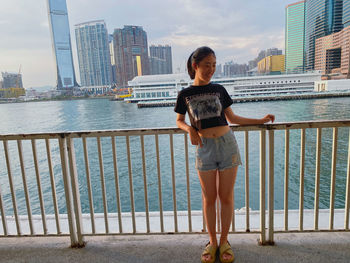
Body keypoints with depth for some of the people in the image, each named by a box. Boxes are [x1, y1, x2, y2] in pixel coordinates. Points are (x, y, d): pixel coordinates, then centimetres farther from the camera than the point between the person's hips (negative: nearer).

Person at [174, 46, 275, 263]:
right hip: (205, 148, -1)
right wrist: (189, 129, -10)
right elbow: (179, 121, 12)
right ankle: (212, 241, 27)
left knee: (226, 196, 7)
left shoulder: (219, 90, 6)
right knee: (209, 198, 8)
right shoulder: (185, 95, 2)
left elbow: (232, 118, 12)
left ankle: (224, 241, 25)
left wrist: (261, 120, 8)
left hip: (227, 144, 1)